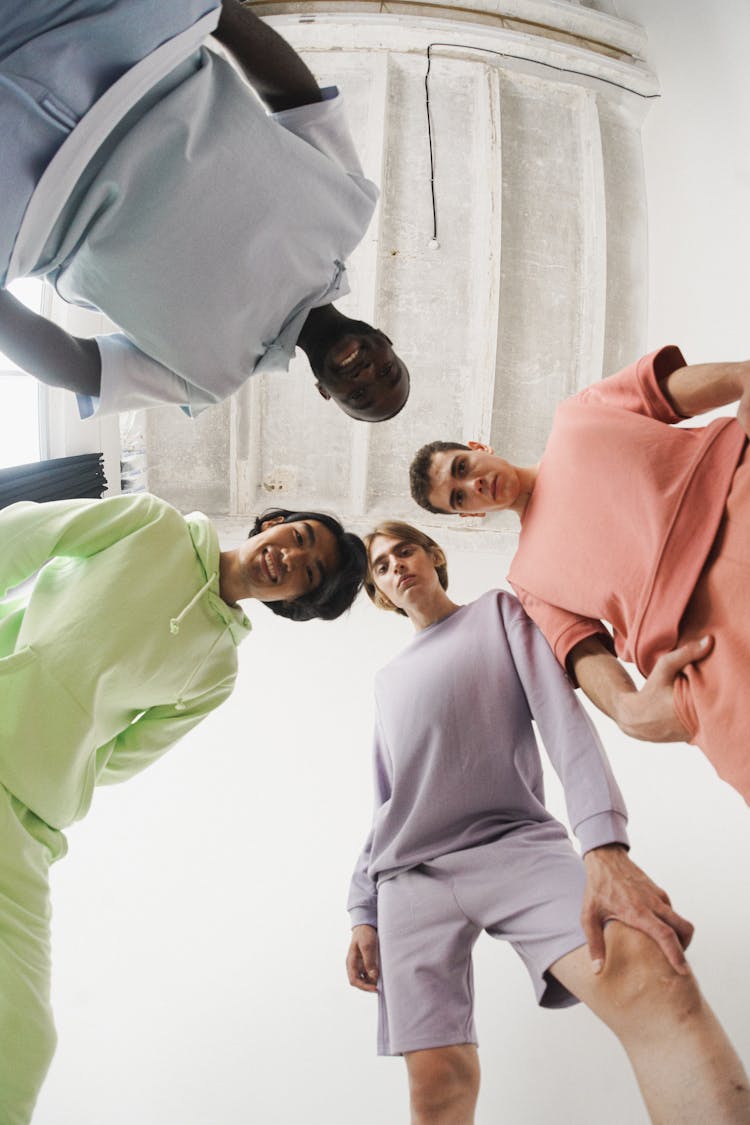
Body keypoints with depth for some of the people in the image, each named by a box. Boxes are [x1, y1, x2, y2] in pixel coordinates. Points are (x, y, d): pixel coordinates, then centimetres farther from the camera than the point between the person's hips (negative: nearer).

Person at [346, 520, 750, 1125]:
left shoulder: (499, 611, 14)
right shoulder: (390, 678, 27)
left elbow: (562, 716, -3)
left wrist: (605, 848, -19)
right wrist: (364, 912, 14)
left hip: (514, 844, -3)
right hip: (411, 874, 4)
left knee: (649, 972, -32)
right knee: (437, 1076, -14)